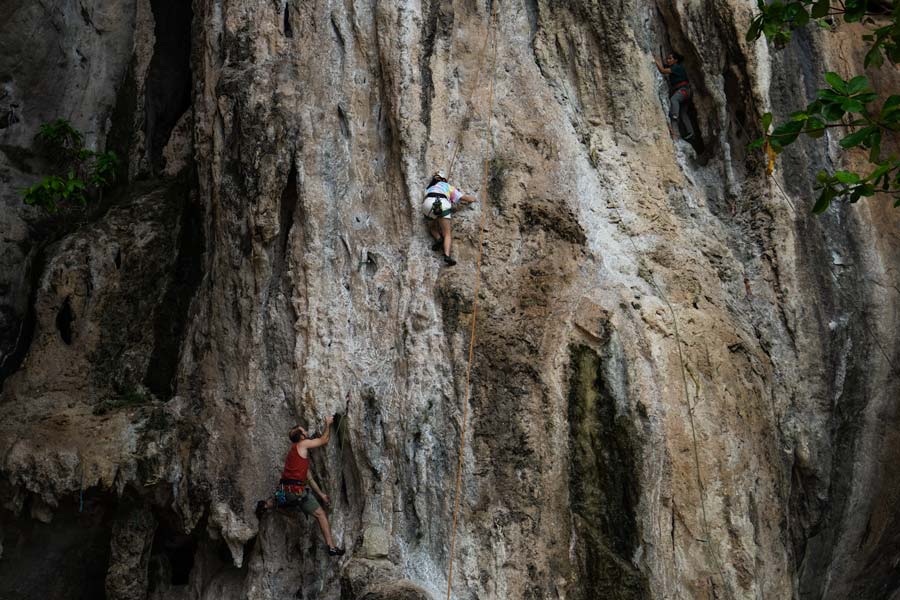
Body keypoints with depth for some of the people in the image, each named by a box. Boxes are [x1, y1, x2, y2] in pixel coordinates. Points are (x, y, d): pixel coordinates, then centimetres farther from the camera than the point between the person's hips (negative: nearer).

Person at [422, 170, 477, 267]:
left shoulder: (428, 188, 38)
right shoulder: (448, 187, 32)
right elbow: (471, 199, 34)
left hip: (428, 204, 2)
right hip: (443, 204, -2)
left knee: (432, 227, 29)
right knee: (447, 234, 3)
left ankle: (438, 239, -1)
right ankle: (447, 255, -21)